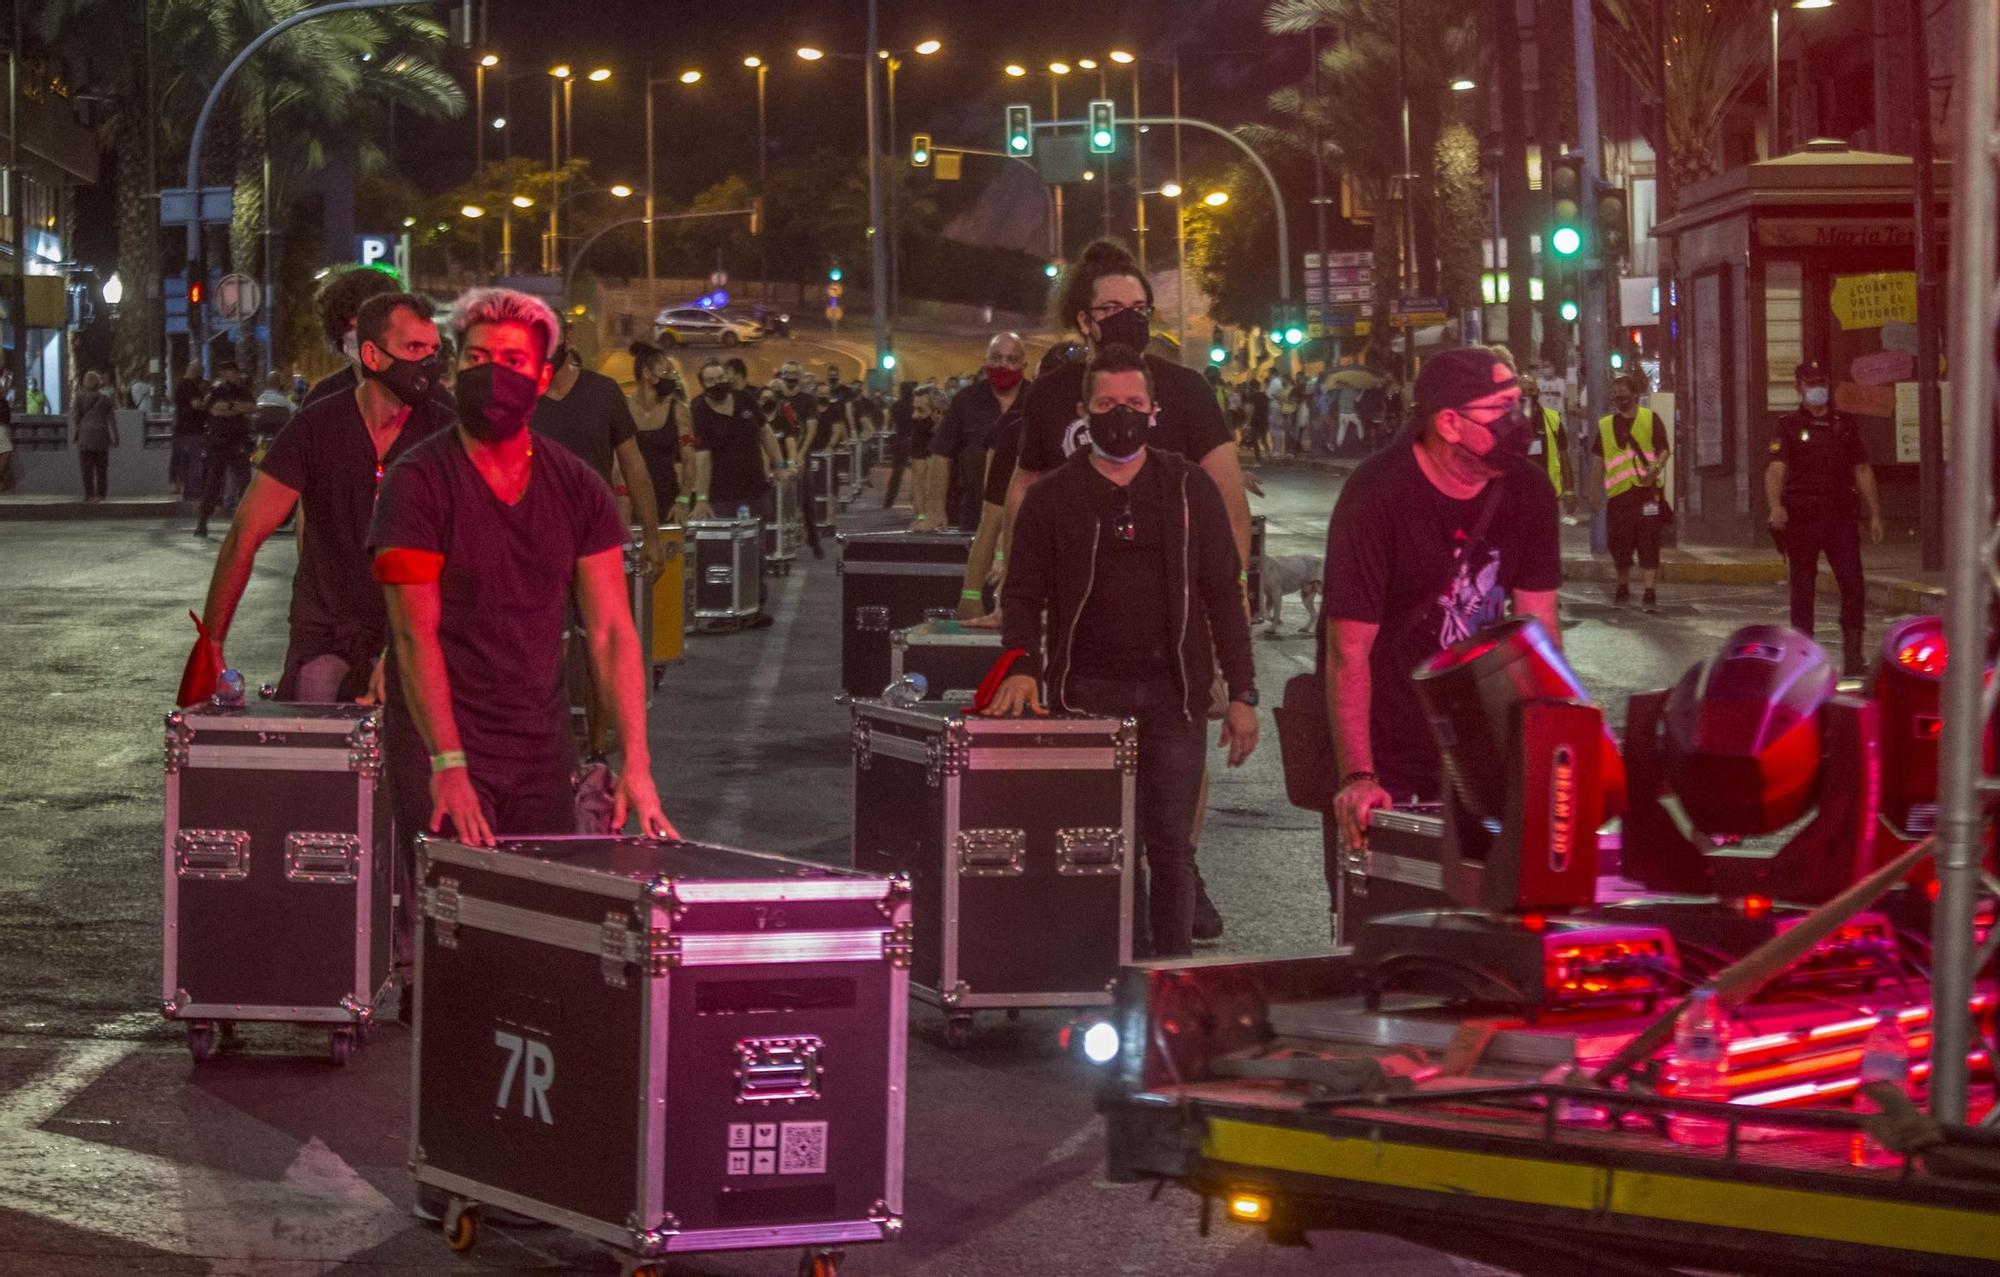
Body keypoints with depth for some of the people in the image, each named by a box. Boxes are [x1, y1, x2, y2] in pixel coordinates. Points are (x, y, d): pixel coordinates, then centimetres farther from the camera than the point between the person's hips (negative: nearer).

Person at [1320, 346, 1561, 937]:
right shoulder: (1375, 497, -21)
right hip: (1383, 746, -5)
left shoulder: (1526, 489, -3)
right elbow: (1349, 649, -23)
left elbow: (1538, 624, 3)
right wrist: (1357, 777, -30)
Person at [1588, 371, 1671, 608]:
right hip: (1618, 493, 3)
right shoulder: (1605, 424, 14)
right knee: (1619, 544, 7)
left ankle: (1649, 592, -8)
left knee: (1648, 544, -7)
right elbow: (1598, 460, 17)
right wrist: (1595, 491, 12)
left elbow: (1664, 450, 1)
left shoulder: (1650, 419, 5)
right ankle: (1623, 587, 25)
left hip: (1646, 491, -3)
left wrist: (1655, 469, -18)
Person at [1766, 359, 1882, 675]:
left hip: (1840, 515, 3)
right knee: (1802, 588, 3)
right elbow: (1776, 469, -13)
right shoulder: (1789, 426, 1)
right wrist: (1775, 506, -31)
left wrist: (1875, 515, 11)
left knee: (1853, 585, -5)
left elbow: (1862, 471, 16)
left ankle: (1853, 653, 2)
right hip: (1802, 516, -3)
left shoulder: (1846, 424, 13)